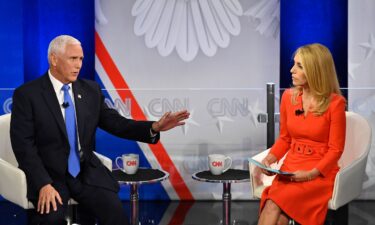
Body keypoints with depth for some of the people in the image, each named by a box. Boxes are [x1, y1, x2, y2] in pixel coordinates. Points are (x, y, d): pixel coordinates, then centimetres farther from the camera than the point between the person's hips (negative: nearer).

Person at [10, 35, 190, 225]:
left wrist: (154, 127, -12)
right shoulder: (27, 94, -6)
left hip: (87, 173, 3)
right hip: (49, 175, -3)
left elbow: (116, 123, 5)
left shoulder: (91, 90, 7)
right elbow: (24, 144, -10)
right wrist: (43, 184, -22)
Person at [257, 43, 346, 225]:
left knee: (274, 204, -30)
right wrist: (270, 158, -4)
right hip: (290, 168, 4)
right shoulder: (288, 96, 5)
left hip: (320, 172, -4)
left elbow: (335, 149, -7)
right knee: (274, 208, -28)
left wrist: (312, 173, -21)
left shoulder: (335, 103, -9)